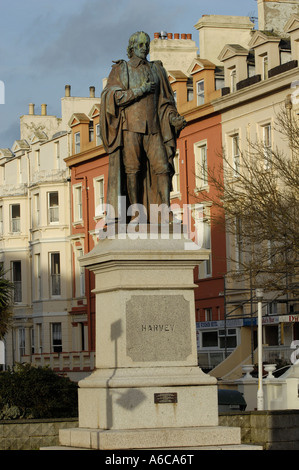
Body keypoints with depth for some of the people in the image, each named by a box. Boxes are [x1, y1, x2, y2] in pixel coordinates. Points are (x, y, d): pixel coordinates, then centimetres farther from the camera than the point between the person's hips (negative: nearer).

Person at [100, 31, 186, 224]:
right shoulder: (120, 70, 8)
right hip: (131, 126, -3)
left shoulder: (156, 70, 18)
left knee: (163, 168, -10)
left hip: (153, 127, 3)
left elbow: (165, 101, 17)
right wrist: (139, 91, -11)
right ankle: (136, 213, -4)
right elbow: (111, 96, -5)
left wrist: (173, 117, -2)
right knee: (132, 168, -5)